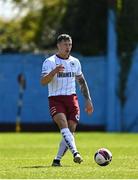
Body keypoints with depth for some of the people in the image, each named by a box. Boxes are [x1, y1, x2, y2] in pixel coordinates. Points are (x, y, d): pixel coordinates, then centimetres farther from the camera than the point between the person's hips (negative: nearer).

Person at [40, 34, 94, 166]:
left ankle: (57, 160, 4)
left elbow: (81, 81, 22)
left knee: (70, 131, -5)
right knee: (64, 125, -26)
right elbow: (43, 82, -16)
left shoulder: (75, 62, 13)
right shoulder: (49, 62, -4)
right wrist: (54, 71, -33)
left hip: (71, 99, 5)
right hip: (55, 99, -5)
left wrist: (88, 99, 16)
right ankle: (75, 153, -39)